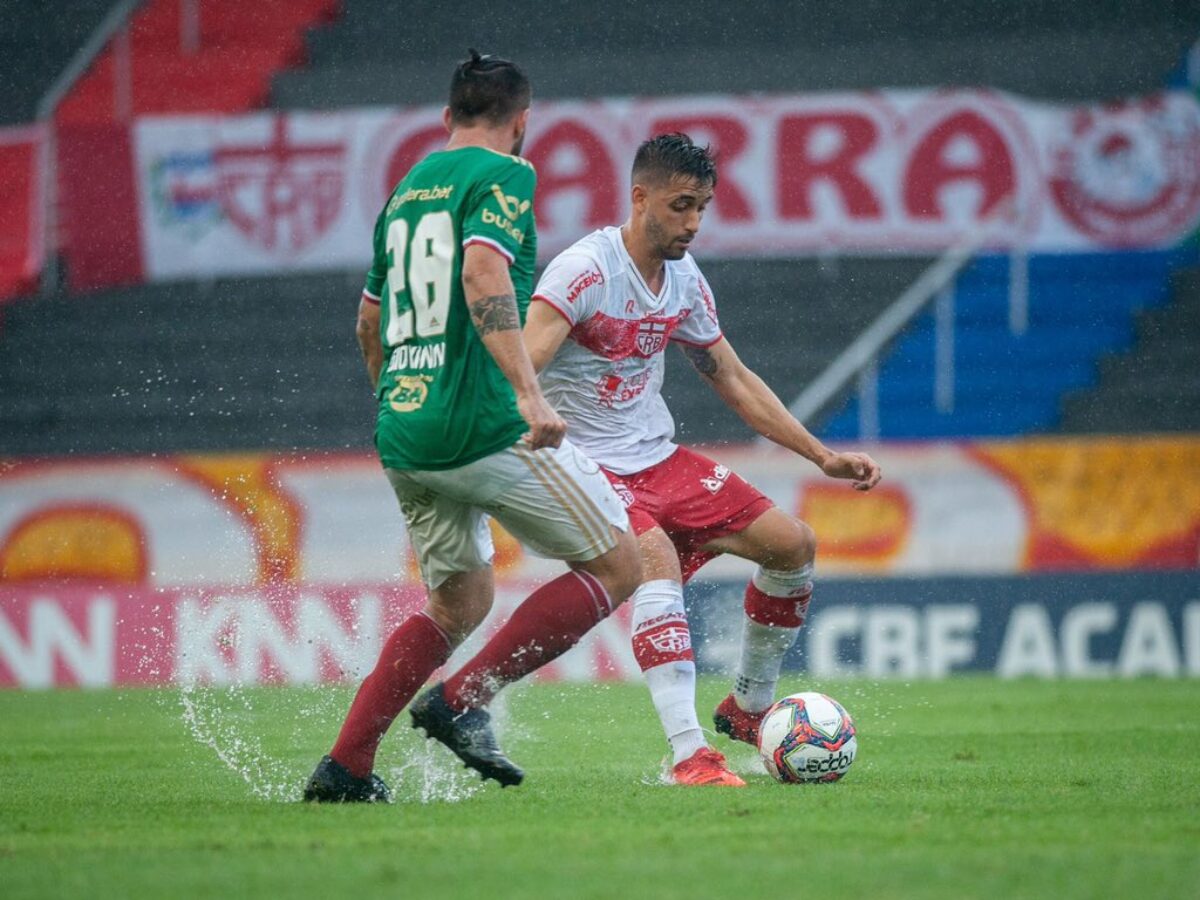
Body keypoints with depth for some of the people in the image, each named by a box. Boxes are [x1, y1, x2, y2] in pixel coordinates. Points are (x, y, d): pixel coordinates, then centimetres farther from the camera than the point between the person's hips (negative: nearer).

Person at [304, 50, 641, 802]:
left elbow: (369, 325, 27)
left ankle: (345, 766, 8)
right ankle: (463, 703, -7)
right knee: (618, 566, 2)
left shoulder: (408, 189, 19)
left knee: (461, 604, 21)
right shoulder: (502, 176, -5)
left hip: (401, 435, 8)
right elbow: (484, 275, -24)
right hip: (482, 425, -8)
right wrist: (529, 393, -31)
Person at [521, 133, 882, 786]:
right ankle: (690, 756, -38)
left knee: (793, 544, 3)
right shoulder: (586, 269, -18)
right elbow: (522, 364, -28)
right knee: (657, 560, -34)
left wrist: (823, 457, 15)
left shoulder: (685, 280, 7)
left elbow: (734, 381, 18)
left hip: (660, 458, 8)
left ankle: (748, 709, 23)